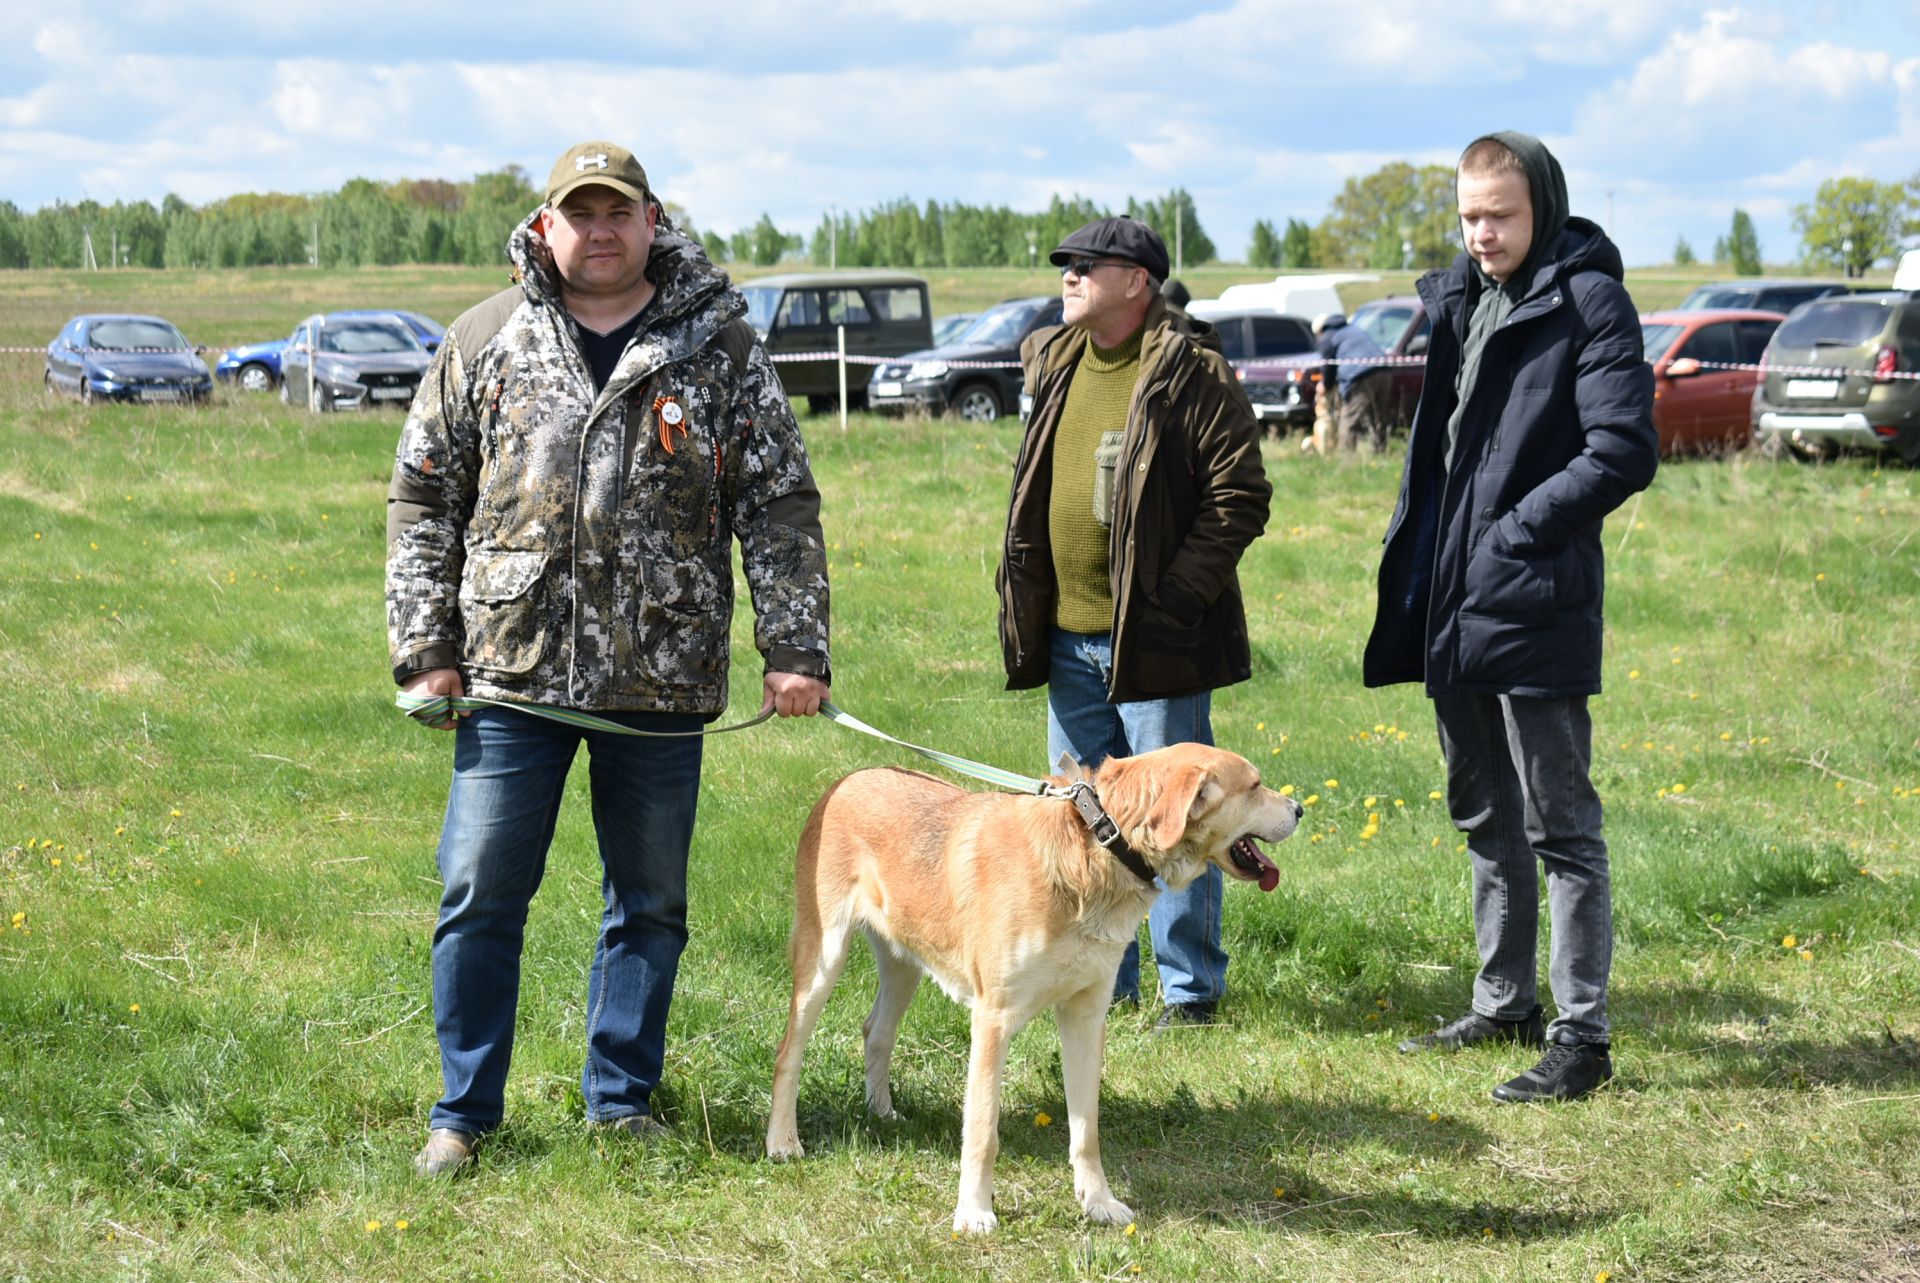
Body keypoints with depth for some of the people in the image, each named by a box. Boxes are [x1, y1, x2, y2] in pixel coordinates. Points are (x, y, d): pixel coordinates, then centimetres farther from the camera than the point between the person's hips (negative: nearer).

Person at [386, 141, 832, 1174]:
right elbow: (423, 499, 8)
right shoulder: (485, 342, 4)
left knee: (650, 903, 9)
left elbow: (779, 506, 5)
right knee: (480, 895, 1)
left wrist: (794, 647, -1)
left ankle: (622, 1104, 23)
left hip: (662, 679, 0)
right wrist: (424, 649, 2)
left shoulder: (719, 345, 4)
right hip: (513, 671, 0)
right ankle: (465, 1111, 13)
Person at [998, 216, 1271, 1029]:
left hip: (1153, 641, -7)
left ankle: (1191, 989, 11)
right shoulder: (1053, 363, 12)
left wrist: (1174, 596, -17)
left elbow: (1240, 496, -13)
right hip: (1068, 640, 7)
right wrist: (1025, 608, 14)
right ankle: (1099, 982, 24)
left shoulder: (1188, 372, -10)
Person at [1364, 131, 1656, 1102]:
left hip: (1535, 611, -9)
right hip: (1452, 611, 9)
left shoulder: (1587, 301, -11)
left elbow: (1625, 450, -18)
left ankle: (1582, 1038, 2)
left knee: (1561, 828, -3)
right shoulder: (1460, 300, 14)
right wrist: (1420, 567, 12)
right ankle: (1504, 1004, 30)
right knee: (1485, 821, 18)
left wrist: (1517, 532, -17)